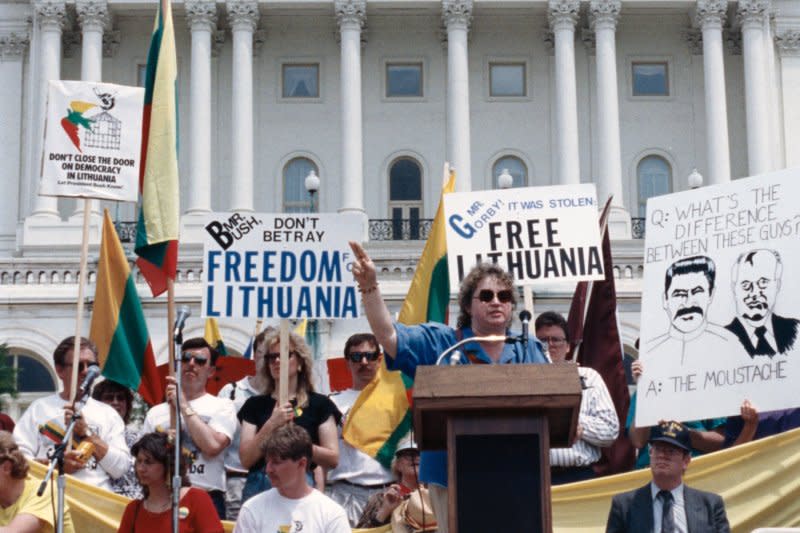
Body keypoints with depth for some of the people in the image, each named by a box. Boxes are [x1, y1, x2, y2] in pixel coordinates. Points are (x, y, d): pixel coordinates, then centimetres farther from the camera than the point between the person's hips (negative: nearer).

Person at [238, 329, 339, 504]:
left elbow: (333, 459, 1)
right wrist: (271, 425, -11)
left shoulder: (319, 404, 5)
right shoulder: (255, 404, 10)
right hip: (259, 487, 2)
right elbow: (246, 460, 1)